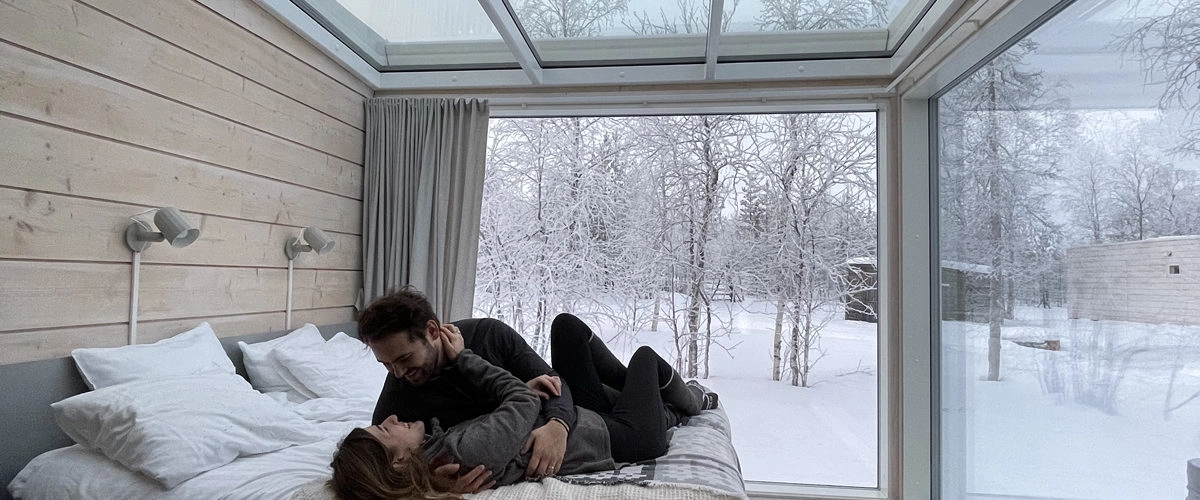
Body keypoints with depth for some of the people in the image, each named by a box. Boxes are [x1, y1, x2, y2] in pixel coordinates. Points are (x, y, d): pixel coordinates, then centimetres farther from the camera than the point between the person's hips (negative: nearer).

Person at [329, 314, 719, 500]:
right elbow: (526, 400, -29)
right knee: (644, 354, 10)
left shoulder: (434, 445, -15)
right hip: (621, 439, -7)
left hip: (584, 417, 7)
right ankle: (689, 402, 45)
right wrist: (462, 358, -24)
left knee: (567, 325, 7)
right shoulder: (466, 449, -42)